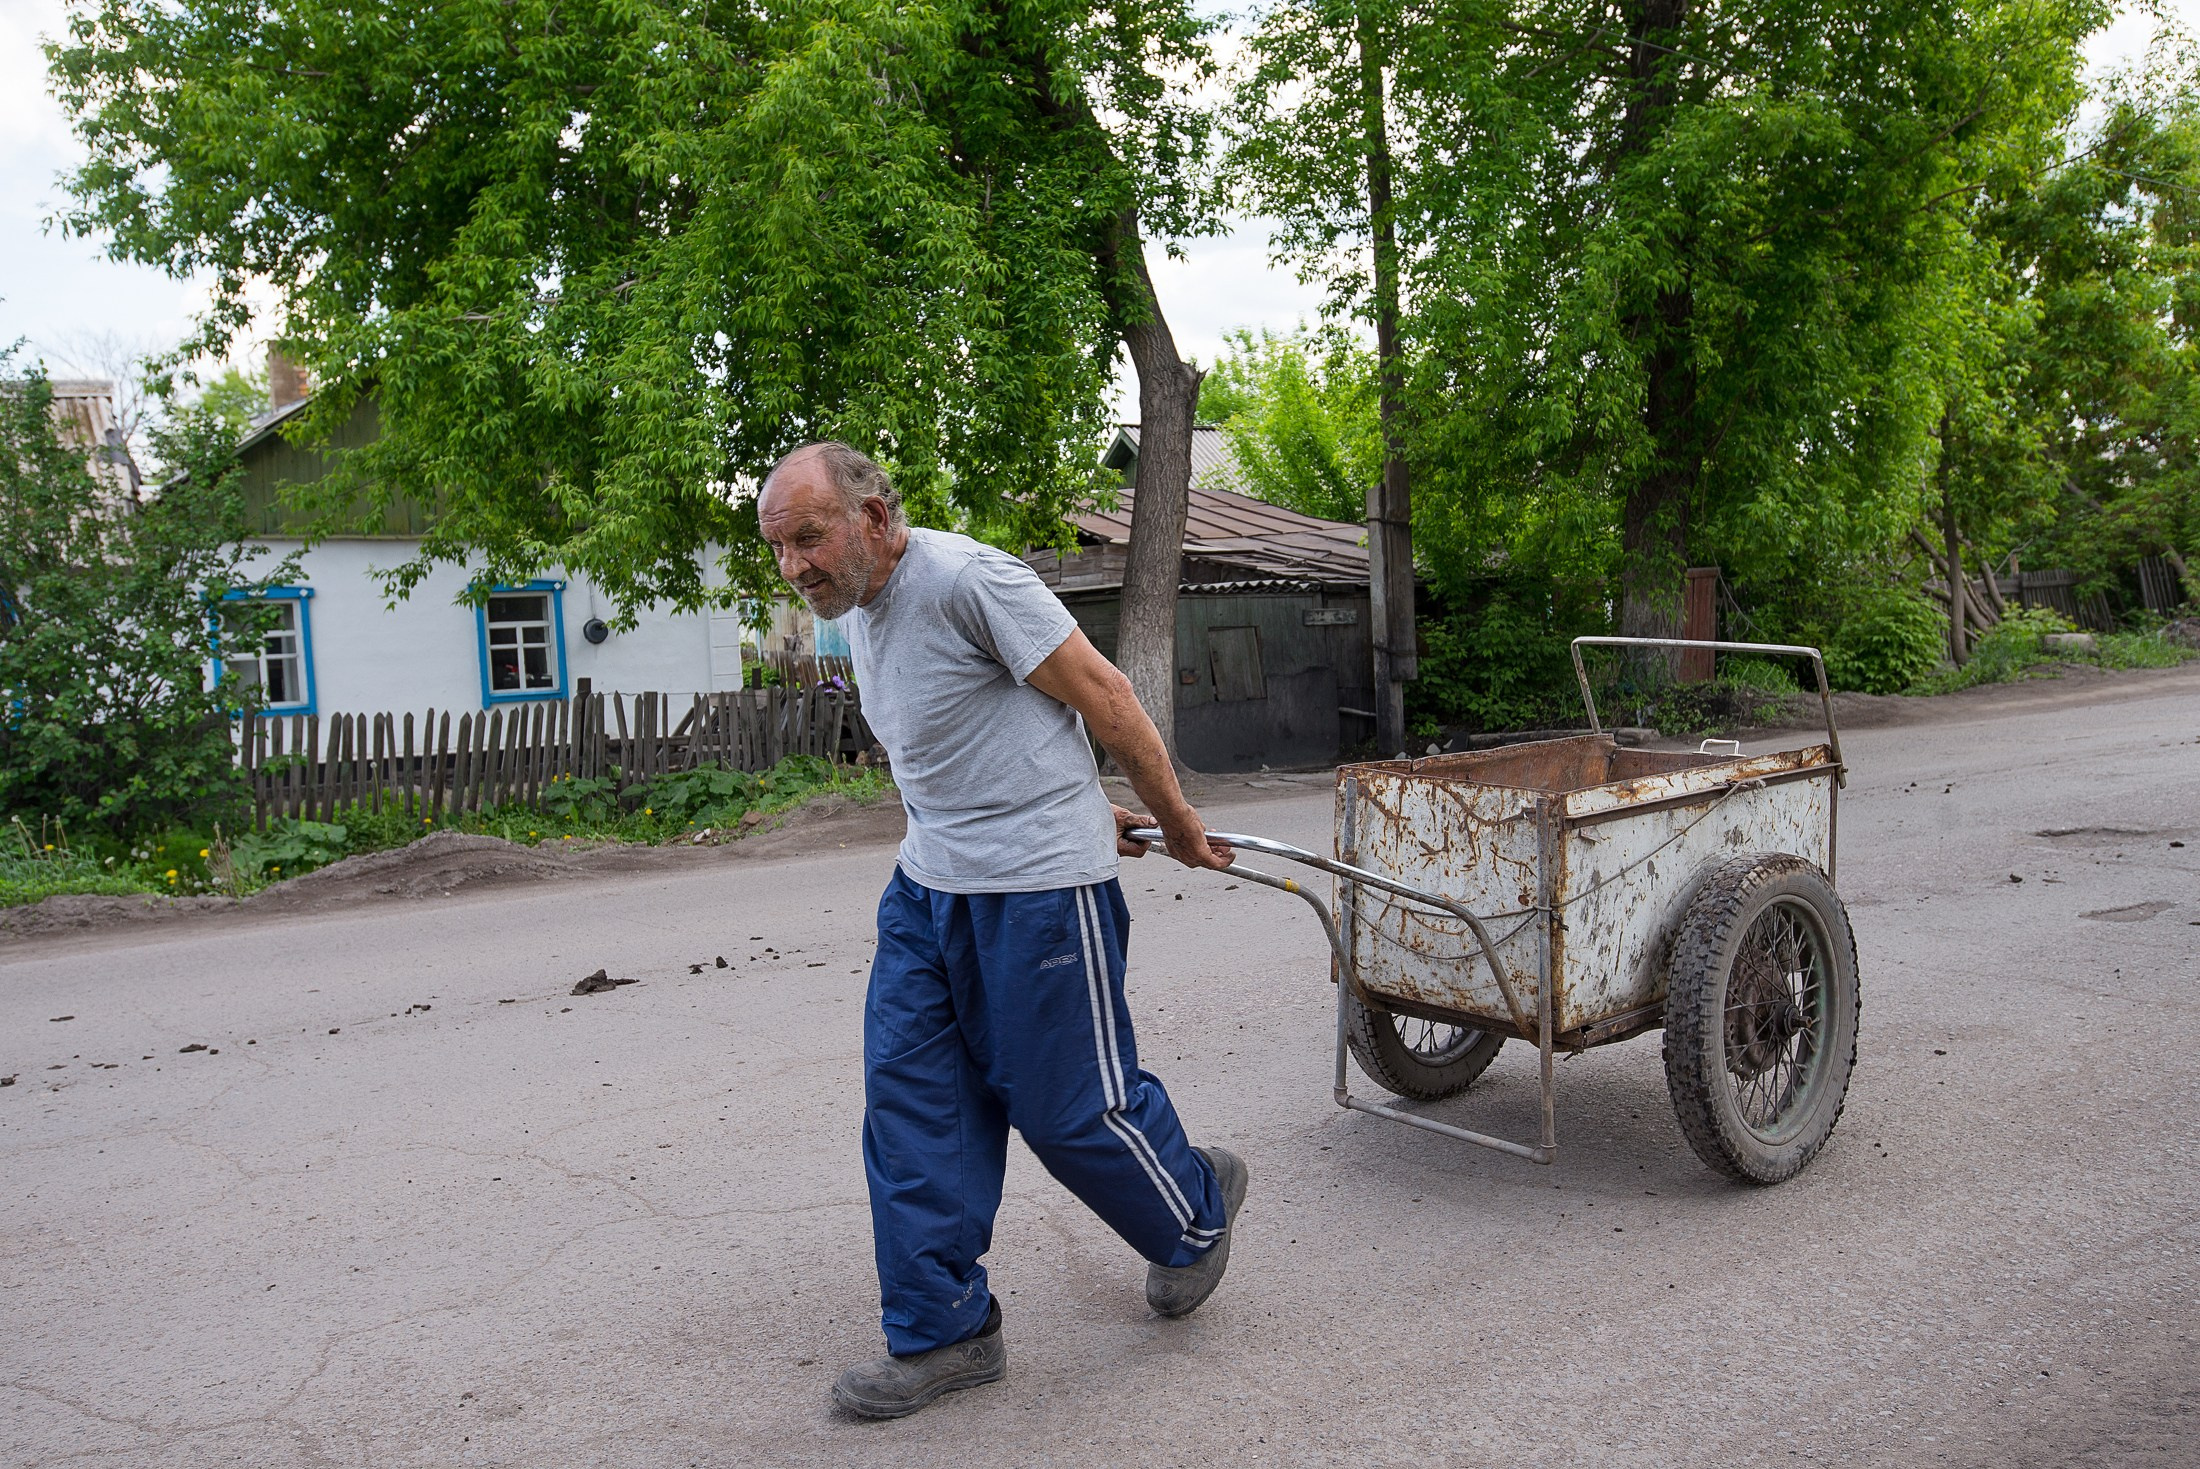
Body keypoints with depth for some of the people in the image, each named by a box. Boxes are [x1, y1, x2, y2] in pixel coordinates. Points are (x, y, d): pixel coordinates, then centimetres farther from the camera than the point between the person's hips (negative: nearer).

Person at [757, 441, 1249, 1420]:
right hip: (929, 877, 9)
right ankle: (943, 1331, 18)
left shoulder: (966, 578, -20)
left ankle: (1196, 1214, 34)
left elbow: (1101, 695, -14)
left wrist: (1176, 822, -3)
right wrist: (1087, 813, 23)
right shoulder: (857, 611, 10)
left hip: (1036, 882, -8)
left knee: (1069, 1103, 3)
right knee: (908, 1093, 5)